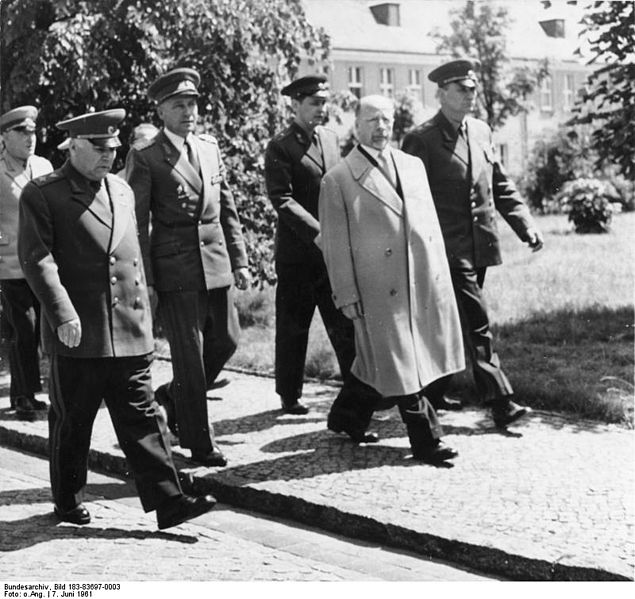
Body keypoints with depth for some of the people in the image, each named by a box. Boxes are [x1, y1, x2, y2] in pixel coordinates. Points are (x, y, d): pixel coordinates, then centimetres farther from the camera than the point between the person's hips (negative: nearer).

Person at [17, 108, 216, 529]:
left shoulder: (122, 191, 16)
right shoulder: (42, 195, -4)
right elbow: (37, 258, -12)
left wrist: (144, 317, 18)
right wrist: (62, 314, -21)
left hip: (129, 335, 5)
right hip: (77, 335, -5)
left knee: (142, 417, 3)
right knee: (71, 423, 8)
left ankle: (169, 501, 3)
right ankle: (69, 501, 24)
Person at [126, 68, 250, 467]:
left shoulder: (210, 147, 12)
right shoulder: (145, 158, -5)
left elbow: (227, 209, 15)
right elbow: (138, 224, -6)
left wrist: (239, 259, 10)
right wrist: (144, 280, -10)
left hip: (216, 265, 6)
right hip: (175, 271, -6)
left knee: (226, 341, 10)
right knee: (189, 356, 0)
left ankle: (173, 396, 34)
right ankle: (199, 443, 12)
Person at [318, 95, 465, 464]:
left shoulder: (413, 166, 14)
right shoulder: (338, 180, -3)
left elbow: (430, 222, 16)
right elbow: (335, 244, -4)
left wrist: (441, 273, 11)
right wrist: (347, 296, -7)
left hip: (424, 281, 5)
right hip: (379, 288, -5)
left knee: (378, 359, 13)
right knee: (398, 365, 0)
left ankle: (346, 417, 32)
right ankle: (426, 441, 9)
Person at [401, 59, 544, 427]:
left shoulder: (482, 132, 12)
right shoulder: (421, 140, -9)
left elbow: (501, 186, 16)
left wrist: (526, 226, 5)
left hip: (481, 248, 7)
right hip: (449, 250, -7)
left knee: (453, 324, 15)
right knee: (477, 327, -8)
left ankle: (433, 393, 29)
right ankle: (501, 403, -5)